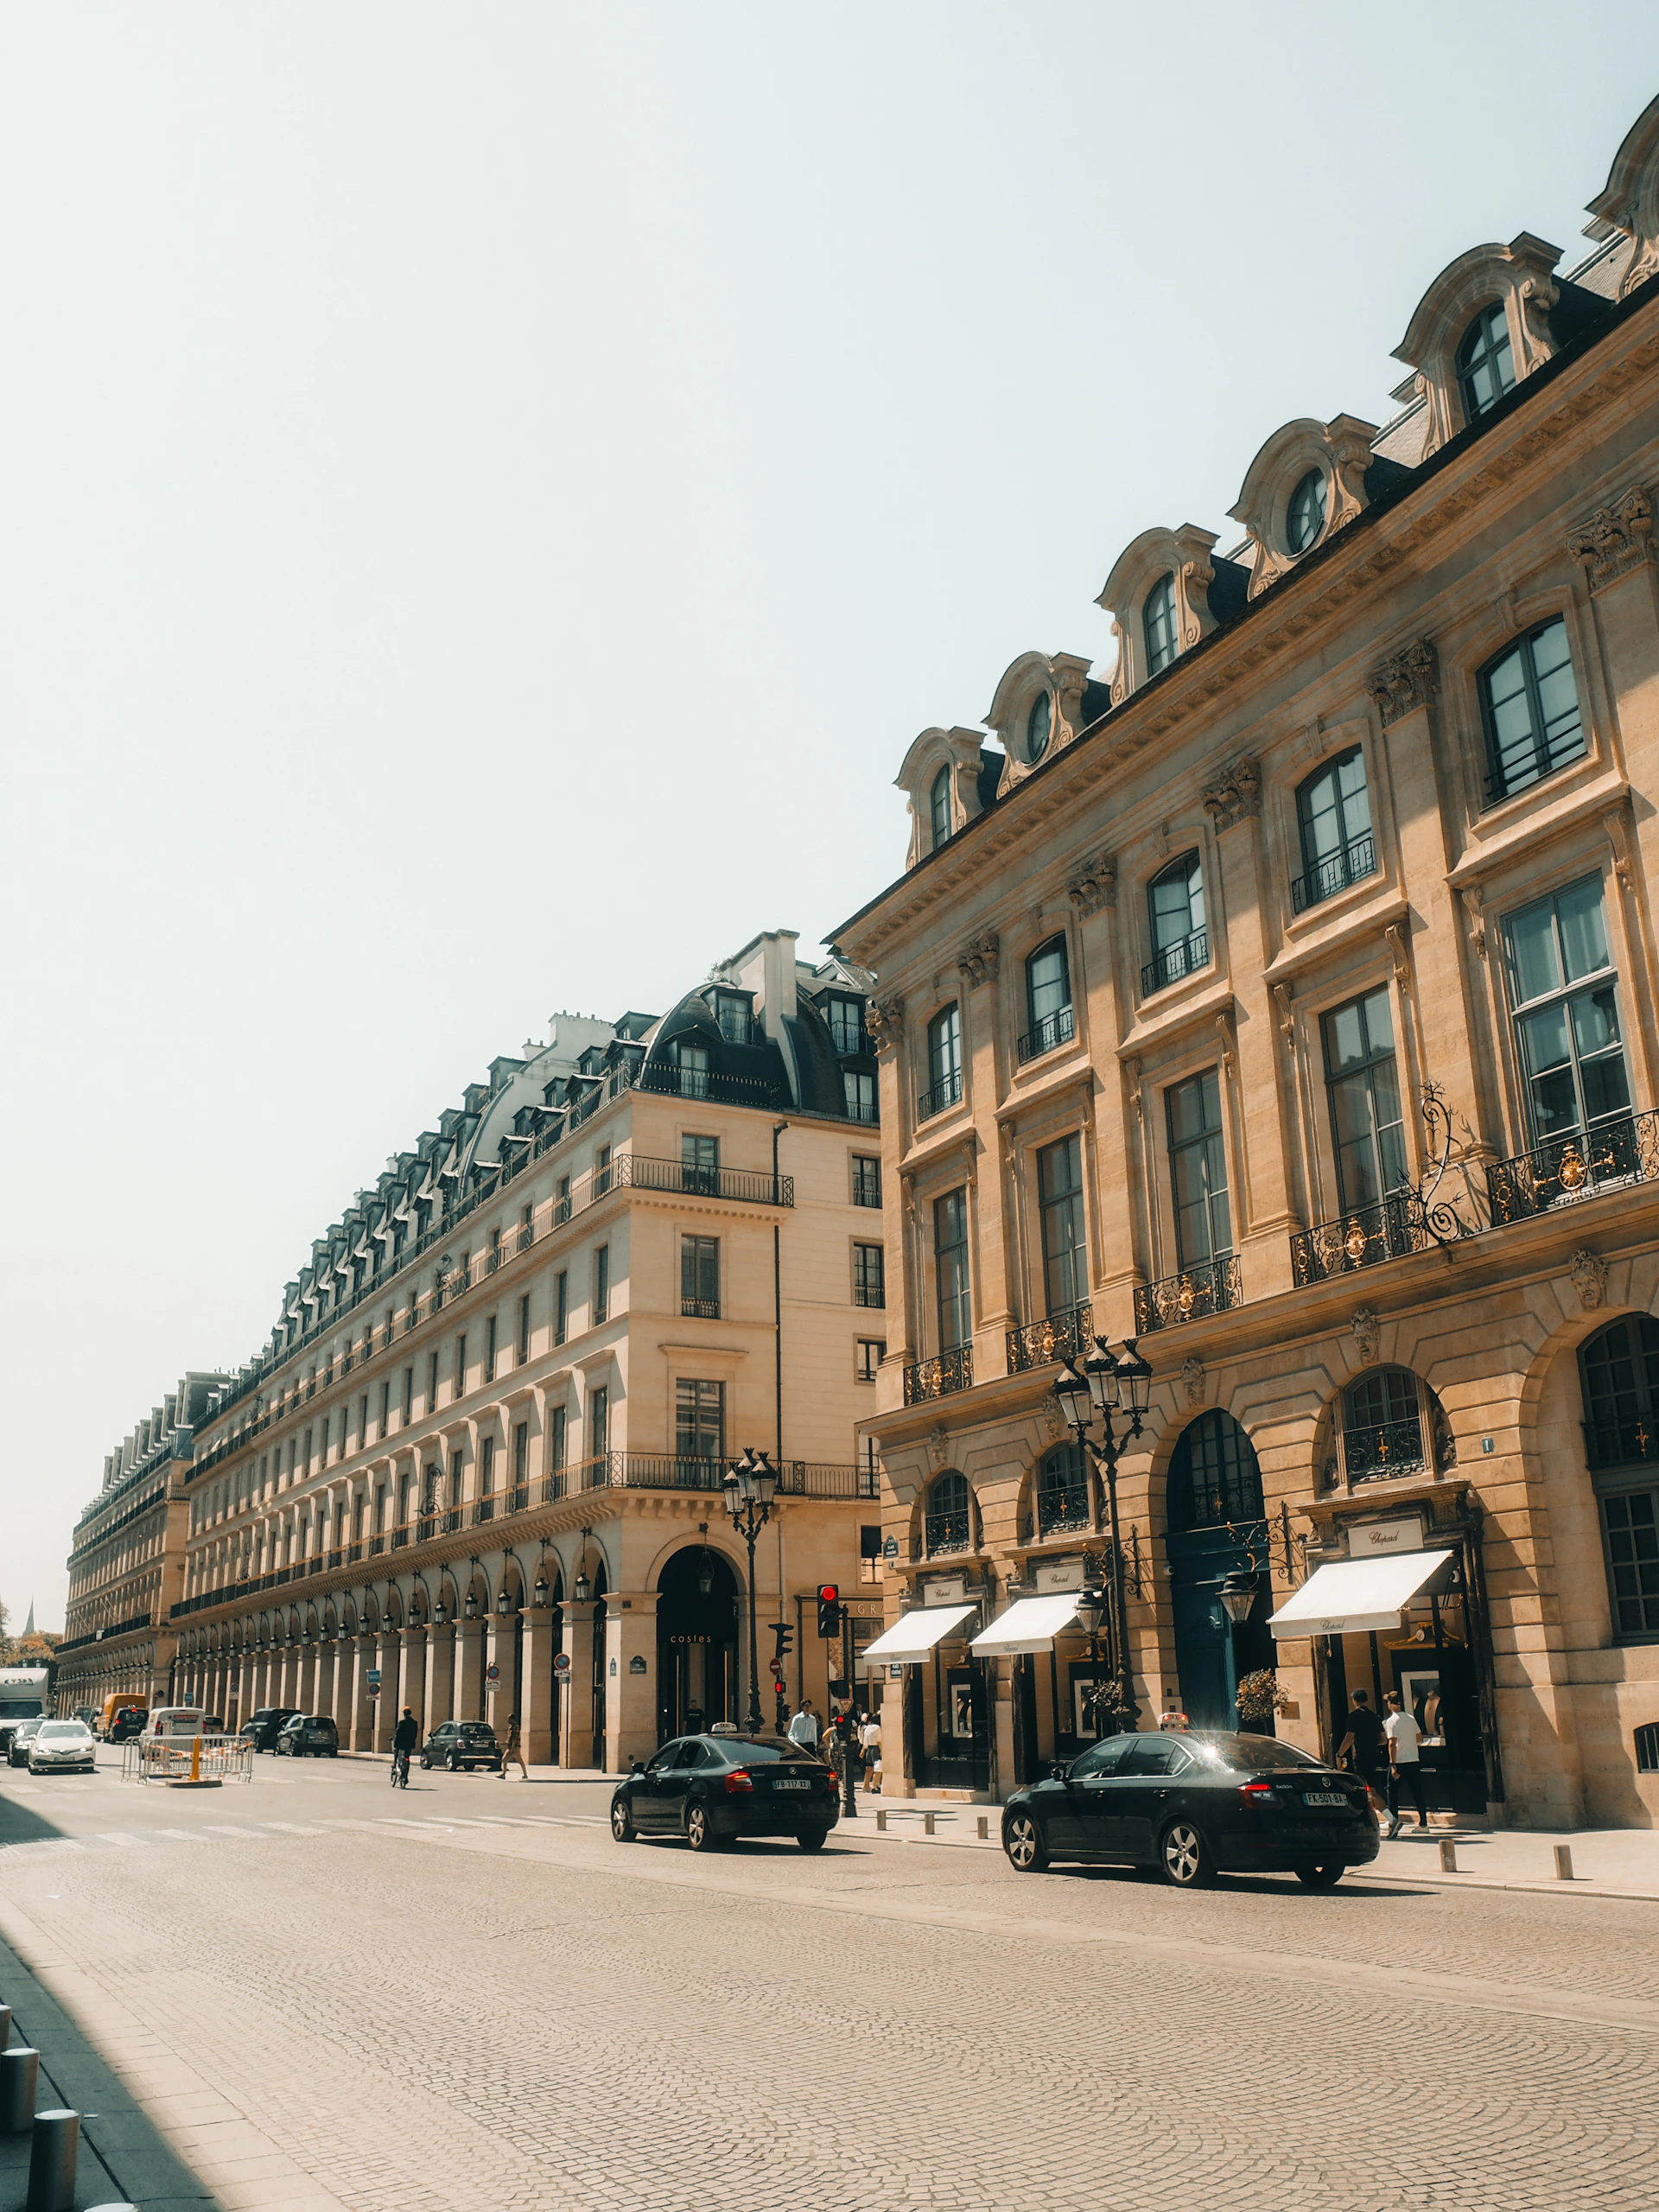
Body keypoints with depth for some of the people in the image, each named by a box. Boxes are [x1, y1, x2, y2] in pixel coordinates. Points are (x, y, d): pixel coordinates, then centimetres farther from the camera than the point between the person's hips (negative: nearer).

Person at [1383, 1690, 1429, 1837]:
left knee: (1393, 1792, 1)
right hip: (1414, 1761, 6)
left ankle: (1393, 1820, -9)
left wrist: (1393, 1765, -19)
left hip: (1399, 1763, -6)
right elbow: (1420, 1739, 12)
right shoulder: (1411, 1718, 5)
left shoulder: (1391, 1721, -13)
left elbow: (1392, 1743, -19)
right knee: (1417, 1792, 14)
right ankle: (1423, 1822, 19)